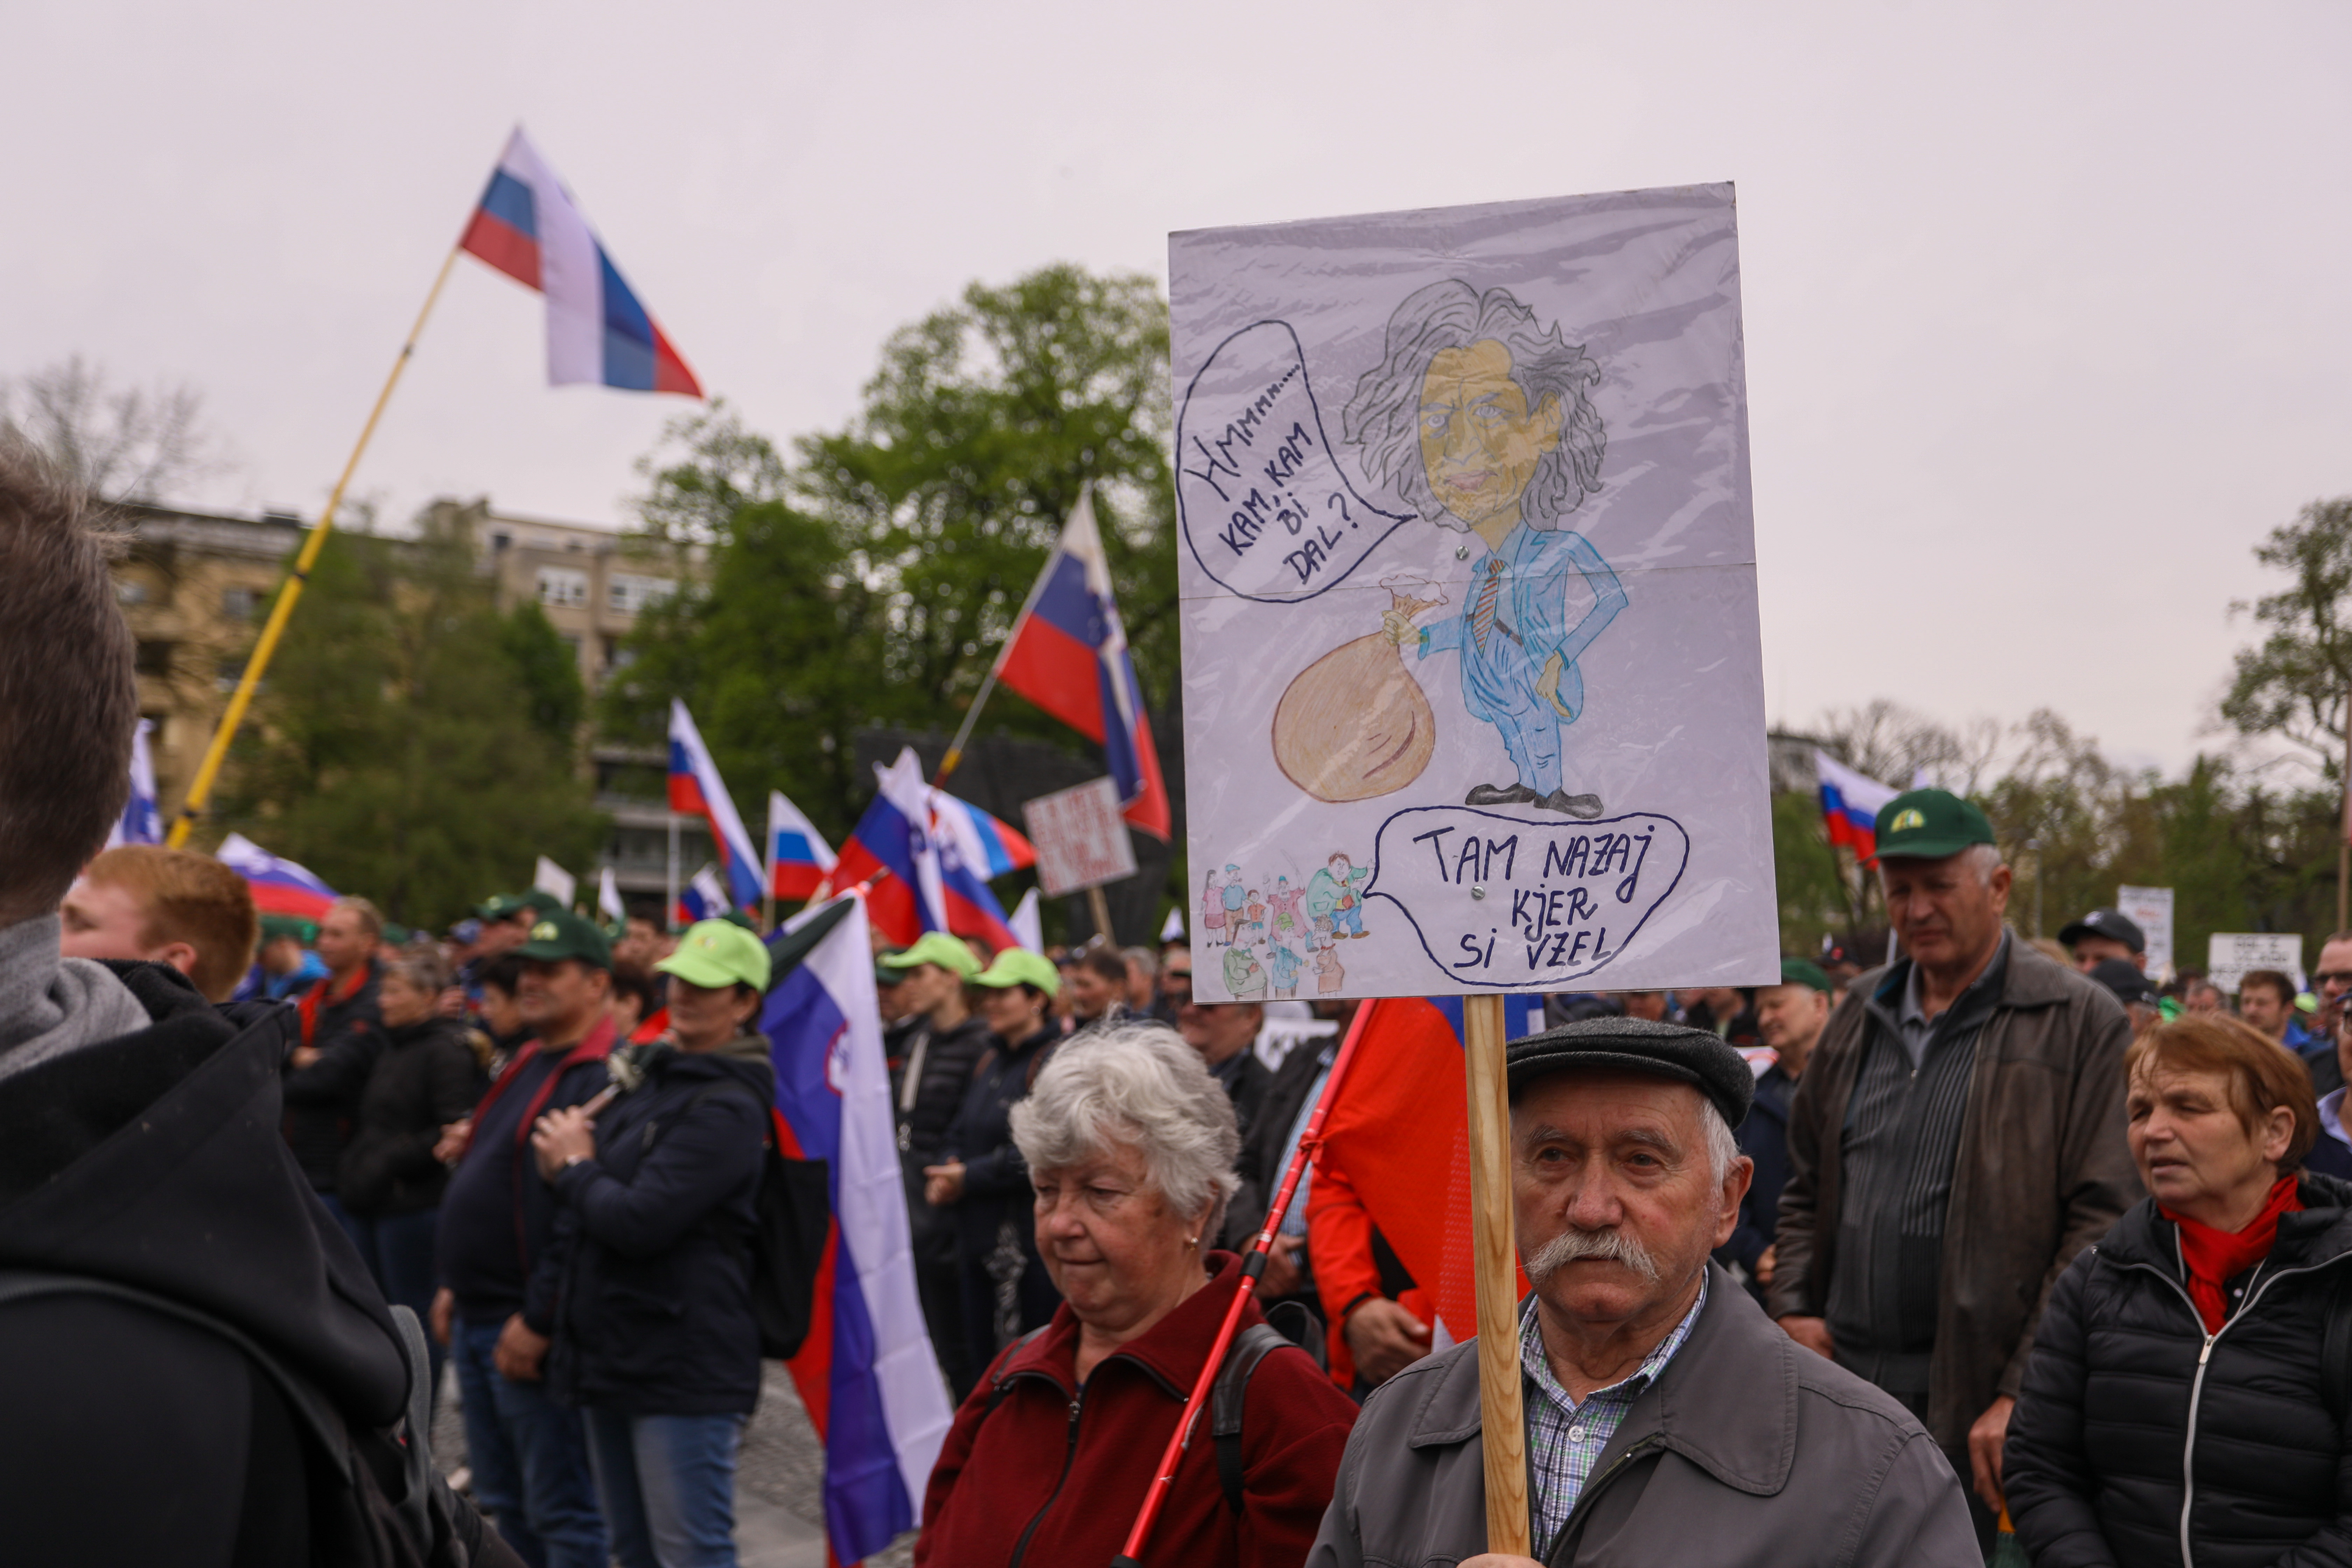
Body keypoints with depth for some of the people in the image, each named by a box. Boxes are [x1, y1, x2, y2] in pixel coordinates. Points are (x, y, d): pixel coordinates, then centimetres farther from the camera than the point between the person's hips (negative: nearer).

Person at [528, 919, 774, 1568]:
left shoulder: (727, 1108, -16)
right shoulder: (649, 1081, 14)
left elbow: (639, 1221, -24)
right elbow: (585, 1223, 22)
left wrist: (575, 1169, -7)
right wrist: (545, 1313, 13)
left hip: (683, 1368, -9)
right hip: (614, 1359, 9)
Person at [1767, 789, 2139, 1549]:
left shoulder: (2080, 1023, -4)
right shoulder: (1860, 1015, 14)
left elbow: (2103, 1222, -9)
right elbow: (1807, 1185, 21)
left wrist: (2027, 1392, -15)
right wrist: (1794, 1307, 6)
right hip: (1842, 1386, 5)